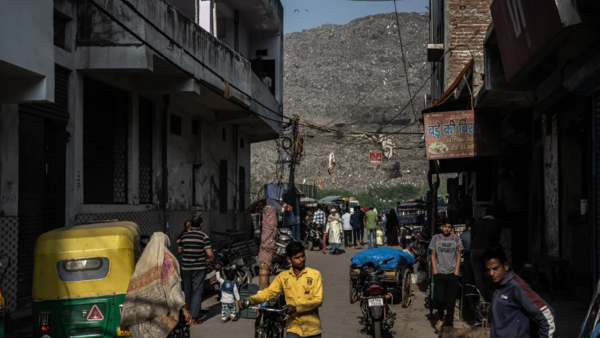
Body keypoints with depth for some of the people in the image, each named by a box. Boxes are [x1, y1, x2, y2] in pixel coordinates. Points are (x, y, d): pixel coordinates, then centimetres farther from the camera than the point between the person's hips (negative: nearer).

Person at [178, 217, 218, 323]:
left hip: (186, 267, 4)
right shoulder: (204, 236, -10)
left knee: (188, 291, 16)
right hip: (199, 268, -4)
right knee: (197, 291, -1)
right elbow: (210, 254, -16)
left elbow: (179, 250, 13)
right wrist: (214, 264, -2)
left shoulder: (184, 236, 3)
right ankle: (194, 317, -5)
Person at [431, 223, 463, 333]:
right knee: (439, 298, -14)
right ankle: (441, 317, 14)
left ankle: (448, 325, 13)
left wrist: (456, 271, -1)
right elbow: (433, 255, 8)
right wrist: (434, 270, -1)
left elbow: (458, 256, 6)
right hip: (439, 273, 0)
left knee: (450, 301, 3)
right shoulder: (435, 238, 4)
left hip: (452, 274, 1)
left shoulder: (456, 238, 4)